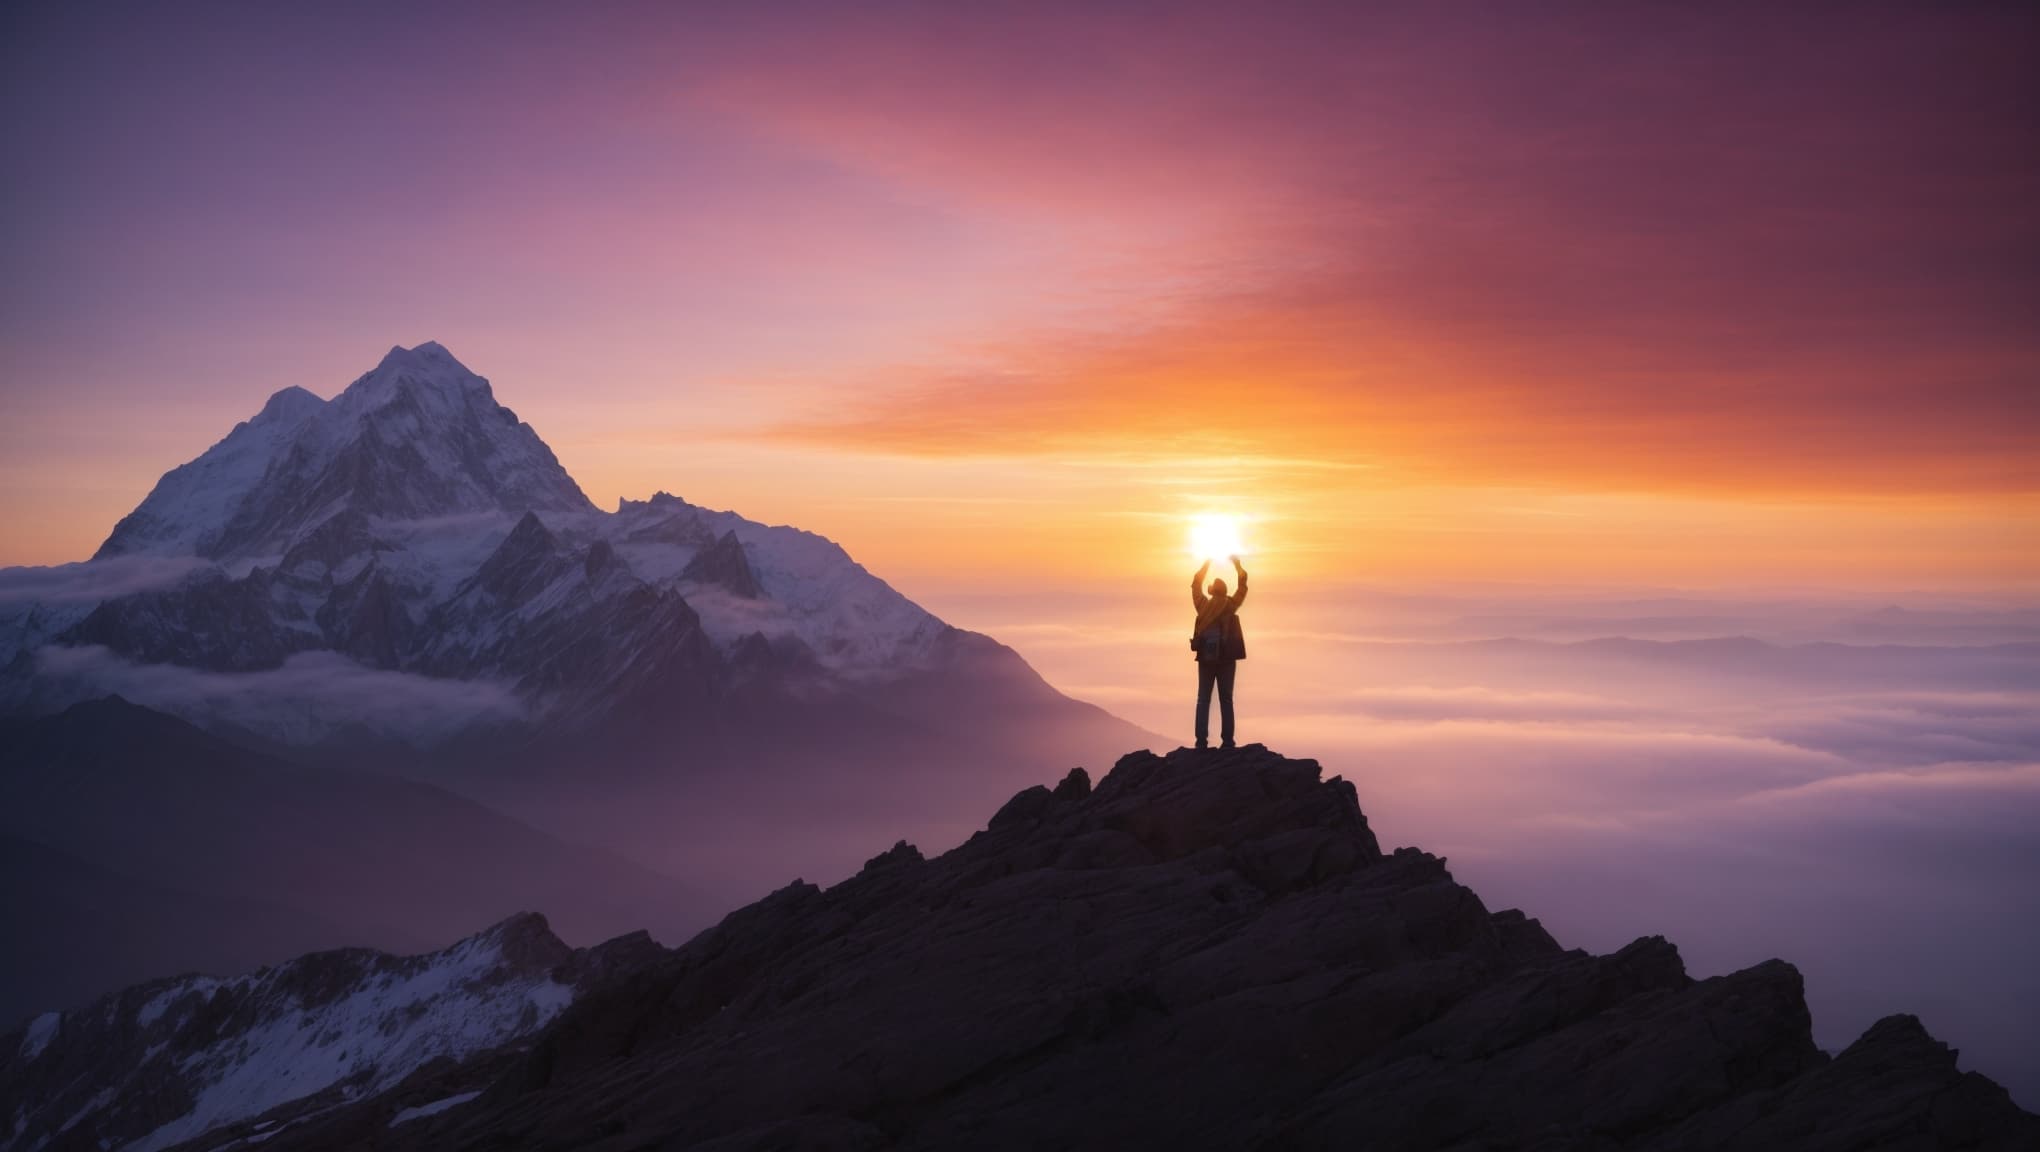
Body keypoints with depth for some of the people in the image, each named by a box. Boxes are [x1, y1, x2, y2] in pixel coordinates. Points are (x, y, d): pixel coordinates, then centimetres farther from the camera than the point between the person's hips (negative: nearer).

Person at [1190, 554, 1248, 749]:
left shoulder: (1203, 604, 4)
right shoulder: (1230, 605, 0)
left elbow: (1196, 585, 19)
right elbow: (1243, 586, 12)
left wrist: (1206, 564, 29)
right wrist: (1237, 564, 24)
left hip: (1205, 658, 1)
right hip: (1226, 658, -1)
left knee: (1203, 700, 1)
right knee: (1226, 700, 2)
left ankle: (1202, 740, -8)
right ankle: (1227, 741, -4)